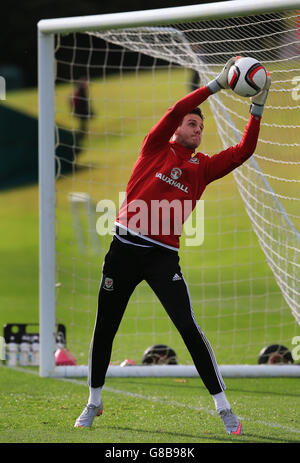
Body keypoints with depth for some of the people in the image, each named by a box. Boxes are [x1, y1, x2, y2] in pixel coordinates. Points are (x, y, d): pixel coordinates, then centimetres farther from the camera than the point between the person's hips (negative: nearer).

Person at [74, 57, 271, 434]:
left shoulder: (202, 168, 15)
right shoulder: (156, 148, 8)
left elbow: (243, 151, 7)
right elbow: (176, 111, -6)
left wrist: (257, 109, -1)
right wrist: (216, 85, -11)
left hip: (164, 257, 0)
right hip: (125, 248, 0)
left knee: (189, 328, -14)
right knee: (104, 329, 6)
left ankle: (224, 408, -10)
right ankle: (94, 403, 25)